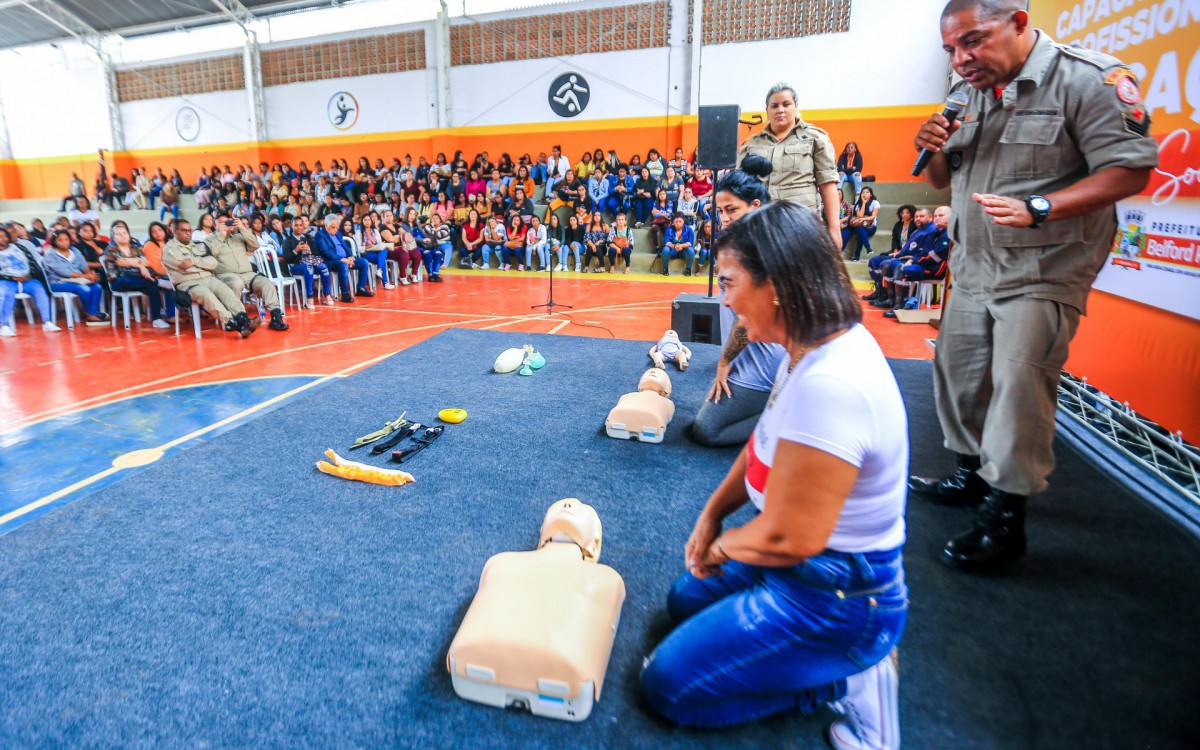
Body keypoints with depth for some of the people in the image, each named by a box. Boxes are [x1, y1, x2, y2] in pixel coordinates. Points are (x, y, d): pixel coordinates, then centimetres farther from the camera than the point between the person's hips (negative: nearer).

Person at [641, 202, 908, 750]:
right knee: (685, 601, 27)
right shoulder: (819, 345, -4)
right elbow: (764, 443, 8)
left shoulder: (830, 384, -35)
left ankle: (848, 680, 4)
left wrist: (721, 546, -9)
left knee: (667, 686, 0)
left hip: (834, 597, -9)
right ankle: (858, 646, 19)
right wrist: (711, 514, 1)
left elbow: (787, 537, -29)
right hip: (813, 565, 9)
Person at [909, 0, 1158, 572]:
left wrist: (1036, 209, -29)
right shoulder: (970, 93, 11)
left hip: (1042, 272, -7)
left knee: (1019, 384, -10)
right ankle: (971, 475, 29)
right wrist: (934, 151, -6)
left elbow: (1129, 170, -16)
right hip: (974, 266, 8)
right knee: (957, 371, 11)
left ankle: (1004, 519, 0)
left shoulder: (1089, 79, -11)